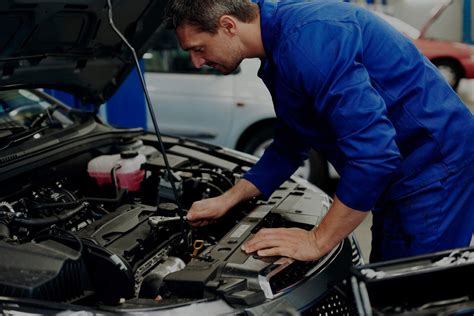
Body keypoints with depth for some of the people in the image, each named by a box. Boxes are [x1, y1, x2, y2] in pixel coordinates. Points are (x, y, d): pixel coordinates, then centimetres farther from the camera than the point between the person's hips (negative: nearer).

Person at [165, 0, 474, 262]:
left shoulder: (308, 38, -26)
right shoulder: (279, 41, 7)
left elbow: (374, 153, -31)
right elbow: (291, 145, 19)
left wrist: (317, 241, -23)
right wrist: (228, 200, 16)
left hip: (432, 173, -10)